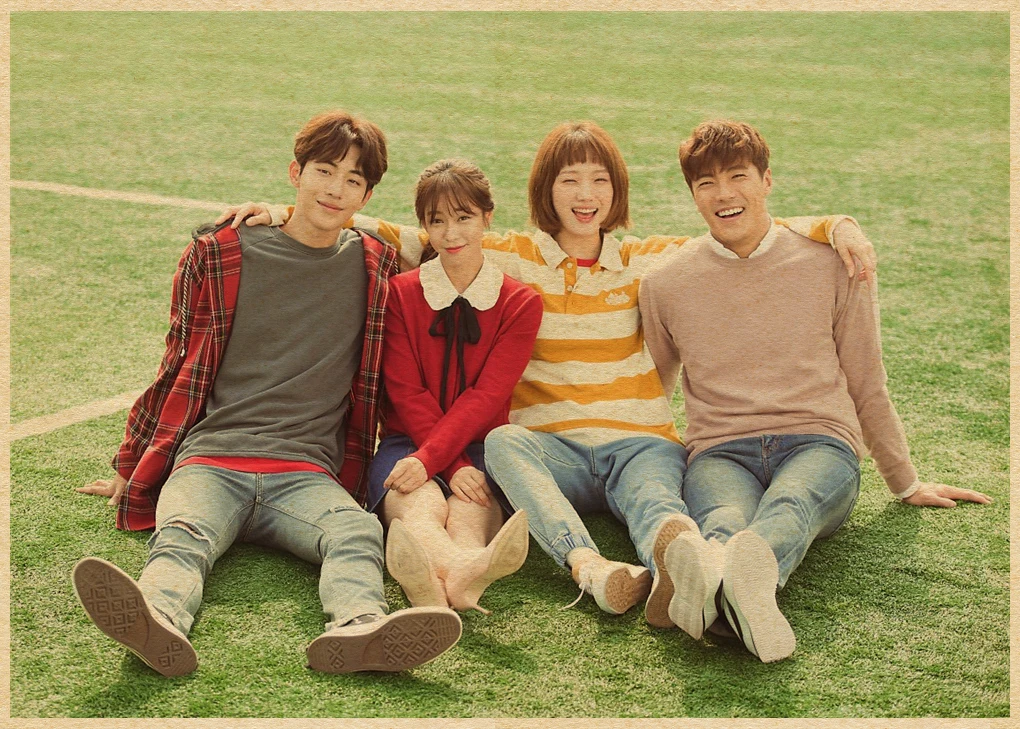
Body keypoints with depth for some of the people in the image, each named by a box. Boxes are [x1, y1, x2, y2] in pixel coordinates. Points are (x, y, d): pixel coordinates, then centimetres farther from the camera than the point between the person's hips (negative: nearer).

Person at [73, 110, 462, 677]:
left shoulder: (376, 266, 16)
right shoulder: (219, 256, 11)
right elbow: (181, 369, 20)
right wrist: (134, 469, 25)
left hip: (307, 471, 1)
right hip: (210, 459, -1)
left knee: (357, 532, -32)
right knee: (182, 536, -34)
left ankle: (359, 627, -61)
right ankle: (159, 620, -63)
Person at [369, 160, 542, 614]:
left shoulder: (520, 304, 7)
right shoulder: (400, 293, 8)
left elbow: (486, 397, -5)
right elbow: (407, 394, -2)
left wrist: (429, 459, -22)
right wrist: (454, 468, -18)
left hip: (480, 445, 1)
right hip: (407, 440, -1)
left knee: (471, 506, -35)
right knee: (419, 504, -37)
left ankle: (453, 572, -72)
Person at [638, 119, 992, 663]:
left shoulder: (832, 266, 11)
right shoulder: (665, 285, 14)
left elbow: (866, 386, 20)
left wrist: (906, 484, 26)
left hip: (818, 441, 0)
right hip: (720, 452, 1)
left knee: (788, 507, -40)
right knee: (723, 520, -39)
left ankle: (750, 571, -73)